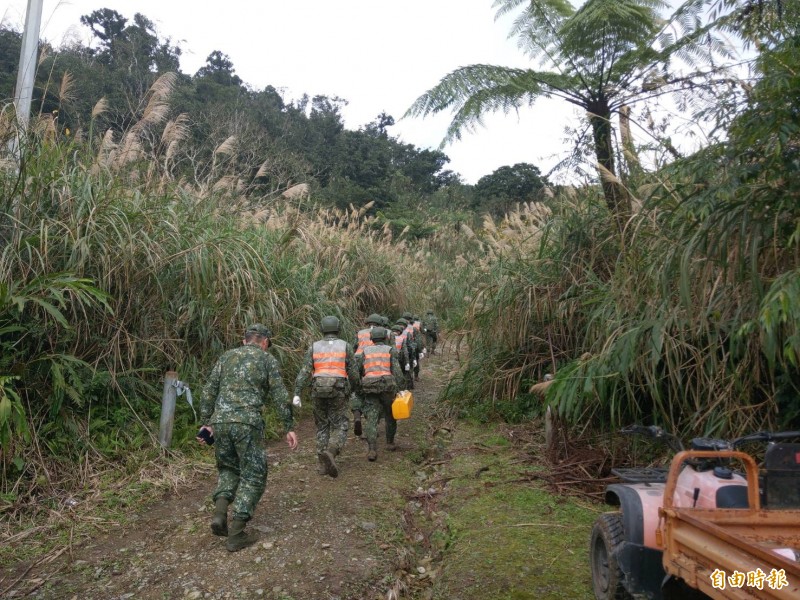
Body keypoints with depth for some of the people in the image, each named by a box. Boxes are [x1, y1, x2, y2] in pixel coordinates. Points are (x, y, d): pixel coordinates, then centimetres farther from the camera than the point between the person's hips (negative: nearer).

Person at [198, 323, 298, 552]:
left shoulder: (226, 357, 18)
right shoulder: (267, 359, 7)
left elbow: (209, 391, 13)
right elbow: (280, 396, 1)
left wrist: (206, 423, 16)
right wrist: (289, 427, 4)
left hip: (220, 422, 5)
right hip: (248, 423, -4)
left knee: (228, 469, 24)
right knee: (253, 476, 8)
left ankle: (220, 513, 4)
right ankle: (236, 533, 4)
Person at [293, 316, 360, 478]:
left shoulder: (314, 347, 4)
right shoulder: (345, 346, 0)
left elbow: (304, 371, -4)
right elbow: (353, 372, 1)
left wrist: (297, 393, -7)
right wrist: (356, 388, 19)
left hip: (318, 391, 3)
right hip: (338, 391, -2)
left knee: (322, 426, 15)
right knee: (340, 426, 3)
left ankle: (323, 464, 12)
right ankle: (330, 453, -23)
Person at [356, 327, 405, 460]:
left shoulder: (365, 351, 16)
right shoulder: (390, 350, 8)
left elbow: (358, 370, 13)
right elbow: (397, 371, -3)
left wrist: (358, 387, 27)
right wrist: (402, 389, -4)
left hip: (369, 387, 1)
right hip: (387, 384, -1)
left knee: (372, 419, -3)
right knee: (390, 415, 20)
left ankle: (372, 450, -16)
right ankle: (390, 442, 31)